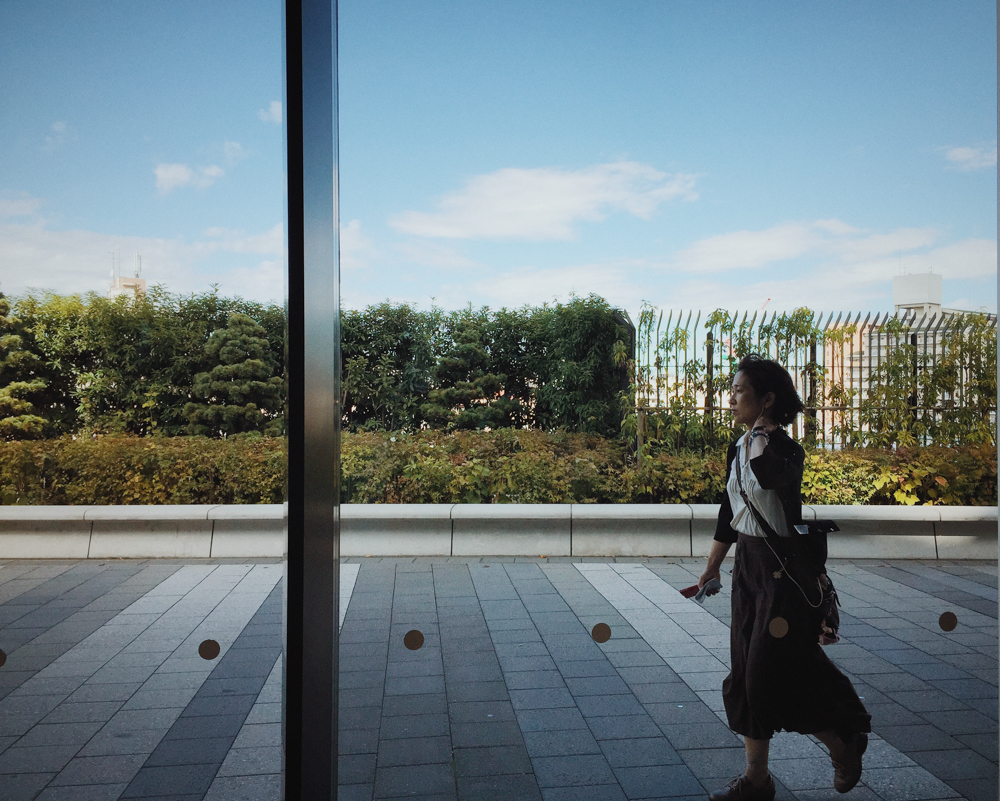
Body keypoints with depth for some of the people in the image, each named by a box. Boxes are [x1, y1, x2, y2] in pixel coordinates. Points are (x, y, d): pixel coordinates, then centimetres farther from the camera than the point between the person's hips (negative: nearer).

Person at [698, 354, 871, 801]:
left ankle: (843, 742, 28)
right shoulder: (737, 450, 8)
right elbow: (728, 514, 17)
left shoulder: (787, 451, -15)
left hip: (783, 571, -8)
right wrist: (712, 568, 20)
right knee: (747, 673, 11)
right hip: (748, 567, 8)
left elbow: (768, 474, -38)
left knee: (775, 672, -2)